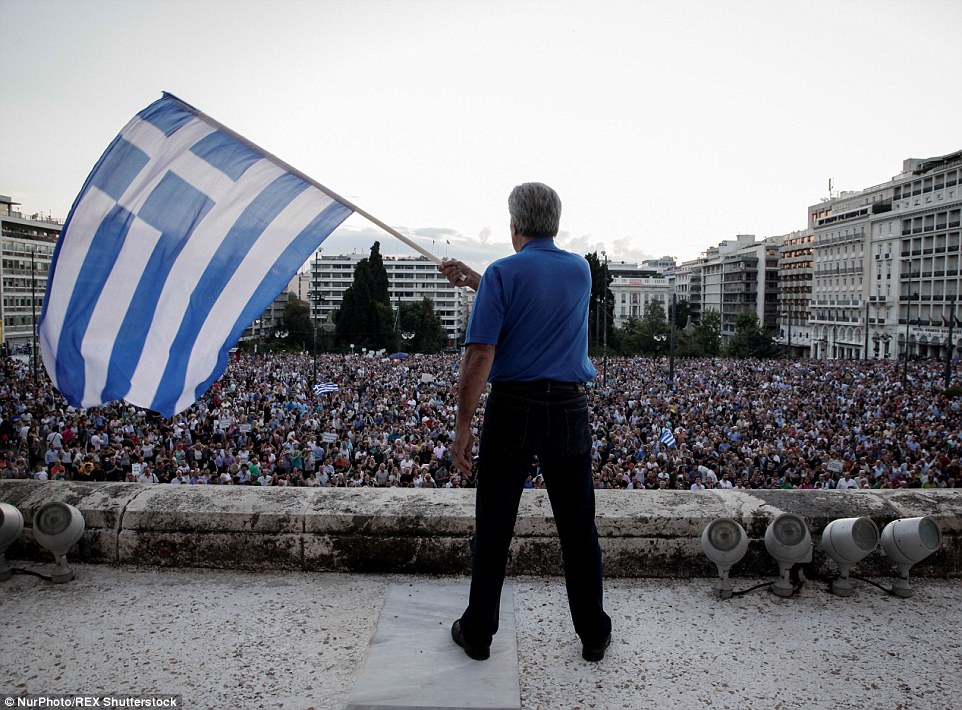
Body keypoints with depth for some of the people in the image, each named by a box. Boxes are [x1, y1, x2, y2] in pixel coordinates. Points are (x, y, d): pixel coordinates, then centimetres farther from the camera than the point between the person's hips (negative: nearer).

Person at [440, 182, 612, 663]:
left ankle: (477, 632, 22)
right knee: (578, 528, 13)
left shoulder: (503, 274, -8)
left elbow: (479, 357, -14)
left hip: (512, 410, -4)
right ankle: (594, 635, 24)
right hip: (569, 410, 4)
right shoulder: (580, 271, 8)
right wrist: (471, 279, 26)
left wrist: (463, 427, -10)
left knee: (493, 529, 8)